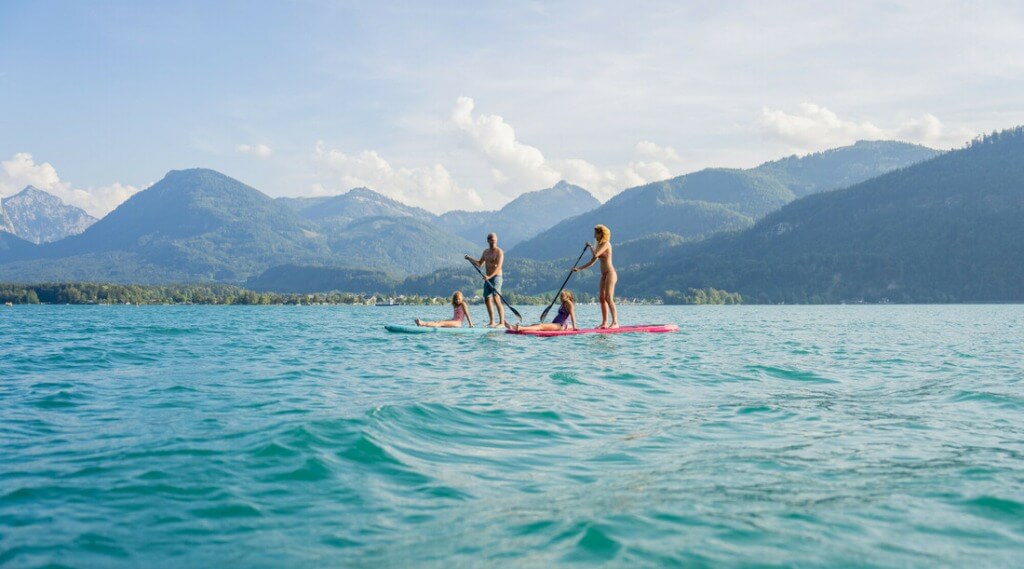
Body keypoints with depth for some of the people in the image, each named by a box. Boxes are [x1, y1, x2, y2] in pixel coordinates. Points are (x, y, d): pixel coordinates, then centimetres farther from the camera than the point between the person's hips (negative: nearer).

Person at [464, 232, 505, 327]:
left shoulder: (499, 252, -9)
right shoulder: (486, 251, 15)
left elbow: (498, 267, -20)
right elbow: (479, 263, 26)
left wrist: (489, 276, -30)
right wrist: (470, 258, 13)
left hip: (496, 277, -8)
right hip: (487, 278, 8)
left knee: (496, 299, -18)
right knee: (487, 300, 8)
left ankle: (502, 322, -19)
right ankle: (491, 322, 16)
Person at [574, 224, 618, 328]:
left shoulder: (606, 244, -9)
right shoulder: (600, 245, 17)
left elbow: (595, 254, -23)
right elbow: (592, 262, 20)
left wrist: (590, 246, -5)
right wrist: (579, 269, 16)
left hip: (610, 273, -9)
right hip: (604, 275, 9)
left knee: (609, 298, -15)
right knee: (602, 299, 7)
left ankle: (615, 322, -18)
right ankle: (604, 323, 10)